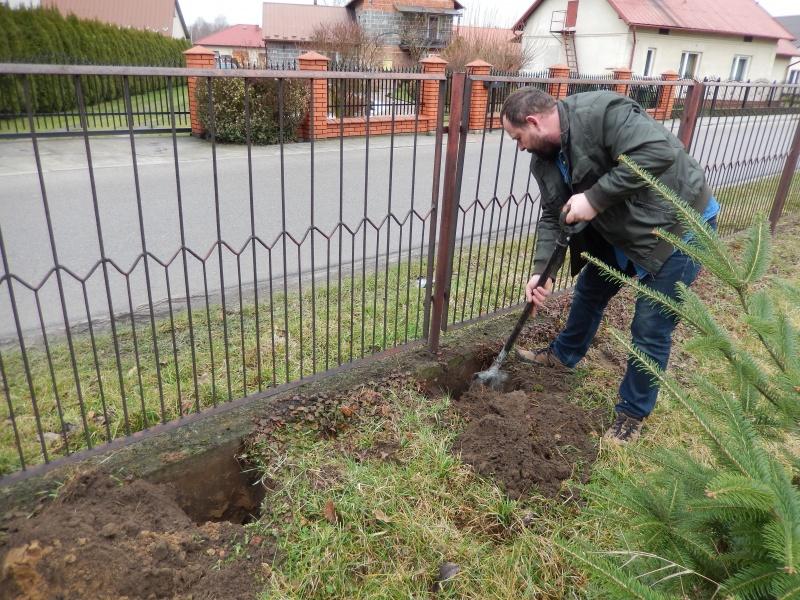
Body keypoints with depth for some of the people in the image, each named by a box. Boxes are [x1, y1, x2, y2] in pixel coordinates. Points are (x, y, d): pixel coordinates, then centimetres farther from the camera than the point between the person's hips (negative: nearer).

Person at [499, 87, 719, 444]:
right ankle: (563, 355, 46)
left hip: (678, 226, -8)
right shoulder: (544, 159, -2)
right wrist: (541, 272, -9)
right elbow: (553, 217, 1)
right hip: (619, 230, 8)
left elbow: (660, 151, -36)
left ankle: (633, 413, 17)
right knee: (590, 289, 21)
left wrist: (595, 197, -33)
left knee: (651, 328, -1)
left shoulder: (601, 112, -27)